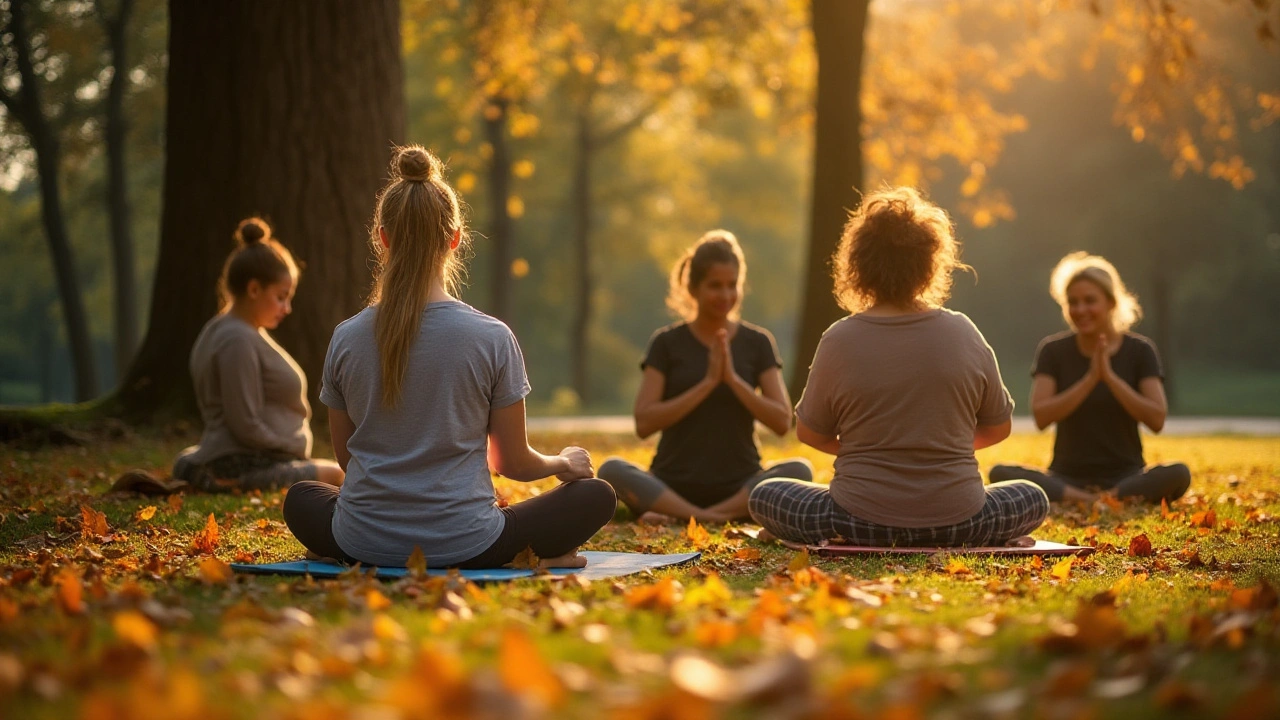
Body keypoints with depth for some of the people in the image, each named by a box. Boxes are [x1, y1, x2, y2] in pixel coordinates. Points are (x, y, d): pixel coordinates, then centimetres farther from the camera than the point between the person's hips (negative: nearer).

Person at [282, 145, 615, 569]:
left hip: (363, 545, 2)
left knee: (301, 498, 34)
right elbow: (513, 462, -1)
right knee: (596, 494, 15)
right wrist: (563, 463, 21)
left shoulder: (346, 338, -3)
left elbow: (344, 454, 10)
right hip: (463, 546, -1)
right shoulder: (492, 338, -10)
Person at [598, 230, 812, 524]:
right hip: (673, 485, -1)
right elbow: (644, 422, -8)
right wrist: (708, 382, -14)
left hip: (738, 486, 1)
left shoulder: (757, 343, 7)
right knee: (612, 470, -29)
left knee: (799, 471, -29)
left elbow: (782, 421, -1)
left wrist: (734, 379, -13)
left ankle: (677, 516, -30)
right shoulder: (667, 343, 3)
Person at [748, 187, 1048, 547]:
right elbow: (998, 429, 5)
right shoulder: (963, 334, -7)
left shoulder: (840, 340, -11)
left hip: (861, 524, -1)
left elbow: (809, 433, 2)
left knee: (763, 495, 24)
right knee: (1033, 498, 29)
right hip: (957, 524, 1)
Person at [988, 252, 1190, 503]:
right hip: (1067, 478, 1)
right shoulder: (1053, 351, 2)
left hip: (1125, 478, 0)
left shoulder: (1139, 351, 1)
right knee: (1000, 473, -29)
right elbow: (1041, 416, -11)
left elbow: (1157, 420, -10)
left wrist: (1110, 376, -18)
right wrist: (1090, 378, -20)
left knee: (1178, 474, -31)